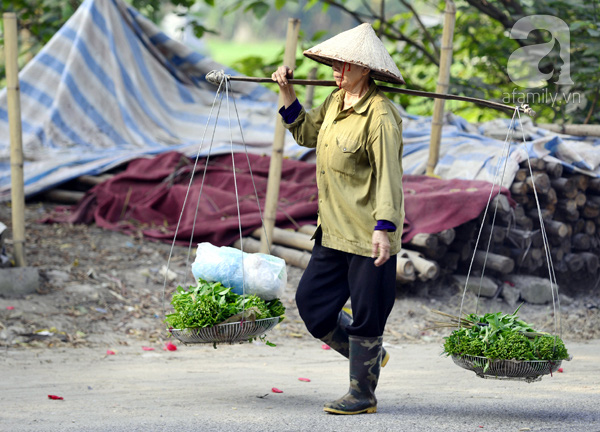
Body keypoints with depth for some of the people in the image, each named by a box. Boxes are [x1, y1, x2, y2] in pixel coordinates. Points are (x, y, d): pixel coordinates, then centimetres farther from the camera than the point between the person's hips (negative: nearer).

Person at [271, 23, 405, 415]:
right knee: (311, 302, 12)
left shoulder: (379, 114, -16)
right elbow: (307, 134, 27)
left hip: (369, 235, -9)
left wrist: (384, 228, -28)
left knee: (366, 316, 0)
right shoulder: (336, 102, 10)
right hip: (334, 231, 9)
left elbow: (388, 176, -20)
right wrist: (288, 96, 15)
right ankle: (371, 356, 30)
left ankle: (363, 394, 14)